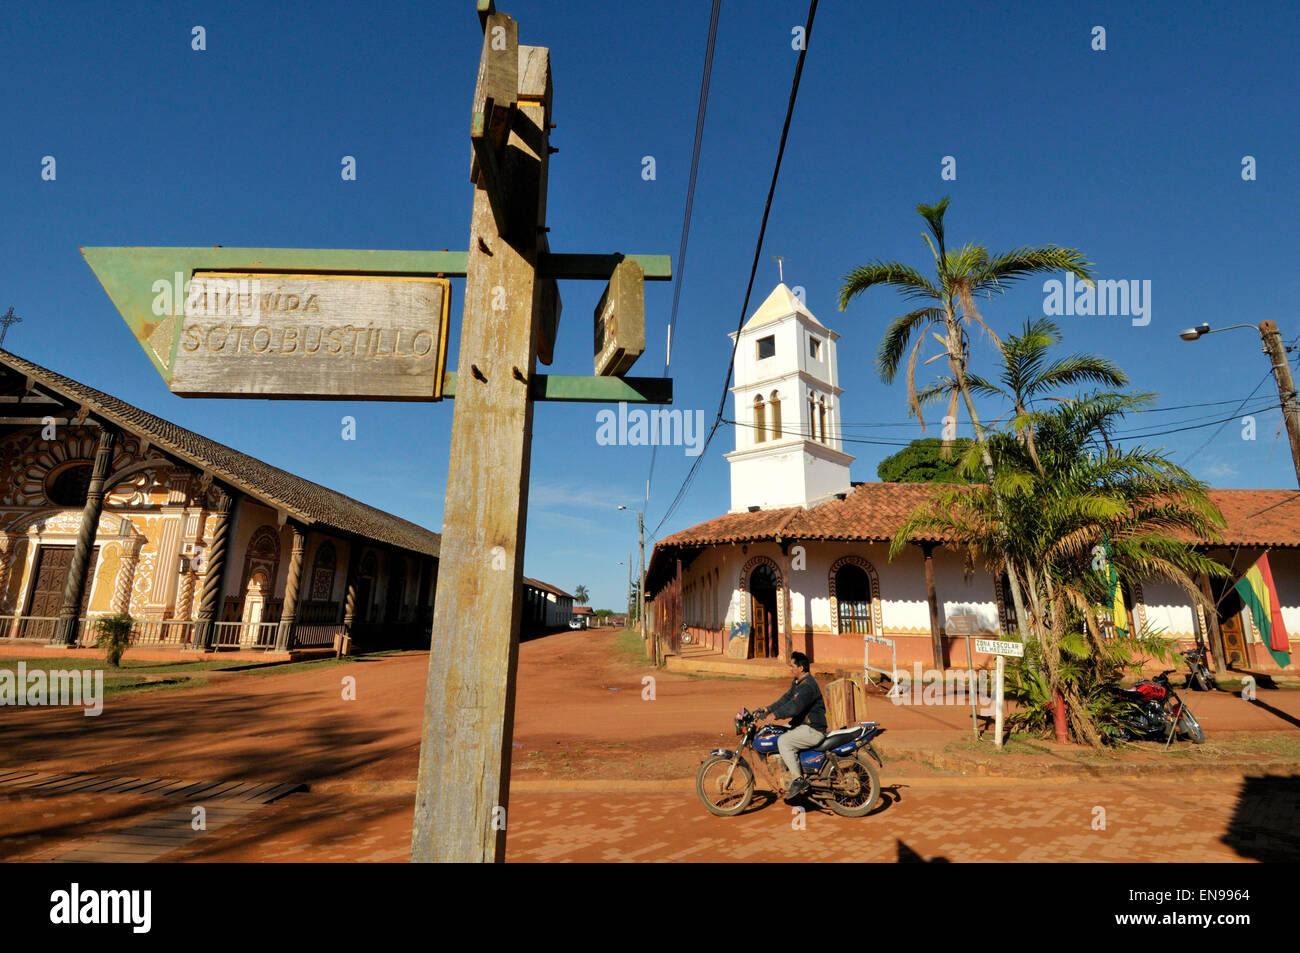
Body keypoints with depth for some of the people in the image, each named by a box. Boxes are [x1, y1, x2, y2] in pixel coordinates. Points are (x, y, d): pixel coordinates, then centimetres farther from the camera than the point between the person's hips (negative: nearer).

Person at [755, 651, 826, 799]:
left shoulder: (808, 685, -21)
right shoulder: (797, 682, 13)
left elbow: (795, 706, -32)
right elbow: (787, 698, 16)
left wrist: (775, 715, -33)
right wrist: (768, 709, 7)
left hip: (813, 730, -11)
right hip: (803, 725, 11)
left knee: (783, 741, -23)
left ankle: (798, 780, -17)